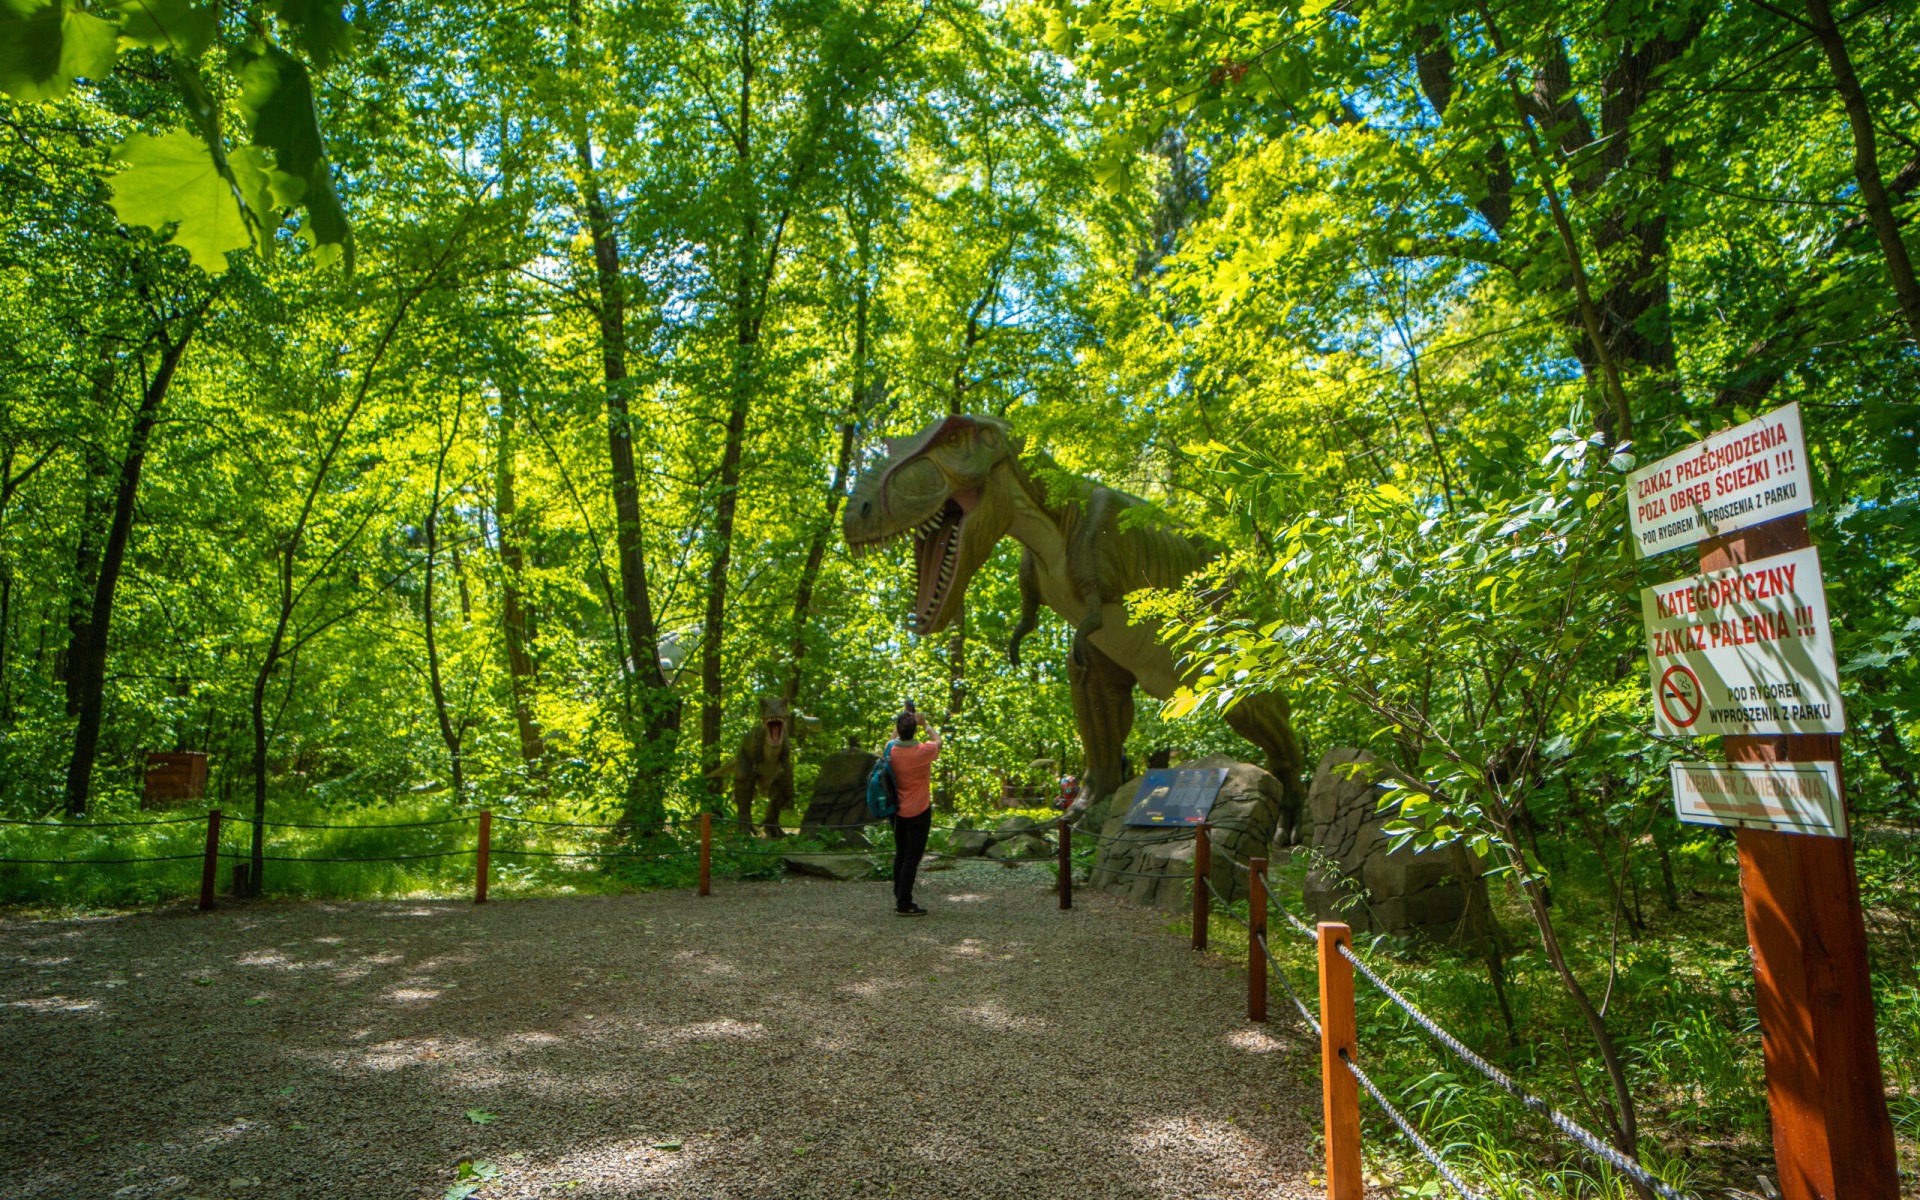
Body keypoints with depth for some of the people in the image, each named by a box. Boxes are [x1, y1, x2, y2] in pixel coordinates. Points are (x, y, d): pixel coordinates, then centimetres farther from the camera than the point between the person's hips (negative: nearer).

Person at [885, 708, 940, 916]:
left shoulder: (891, 750, -8)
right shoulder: (922, 752, -21)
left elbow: (895, 737, 19)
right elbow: (937, 741, 3)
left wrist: (903, 720, 21)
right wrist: (925, 723, 14)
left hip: (897, 811, 6)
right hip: (918, 813, -6)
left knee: (900, 855, 17)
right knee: (912, 858, -1)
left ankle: (898, 897, 27)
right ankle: (904, 904, 2)